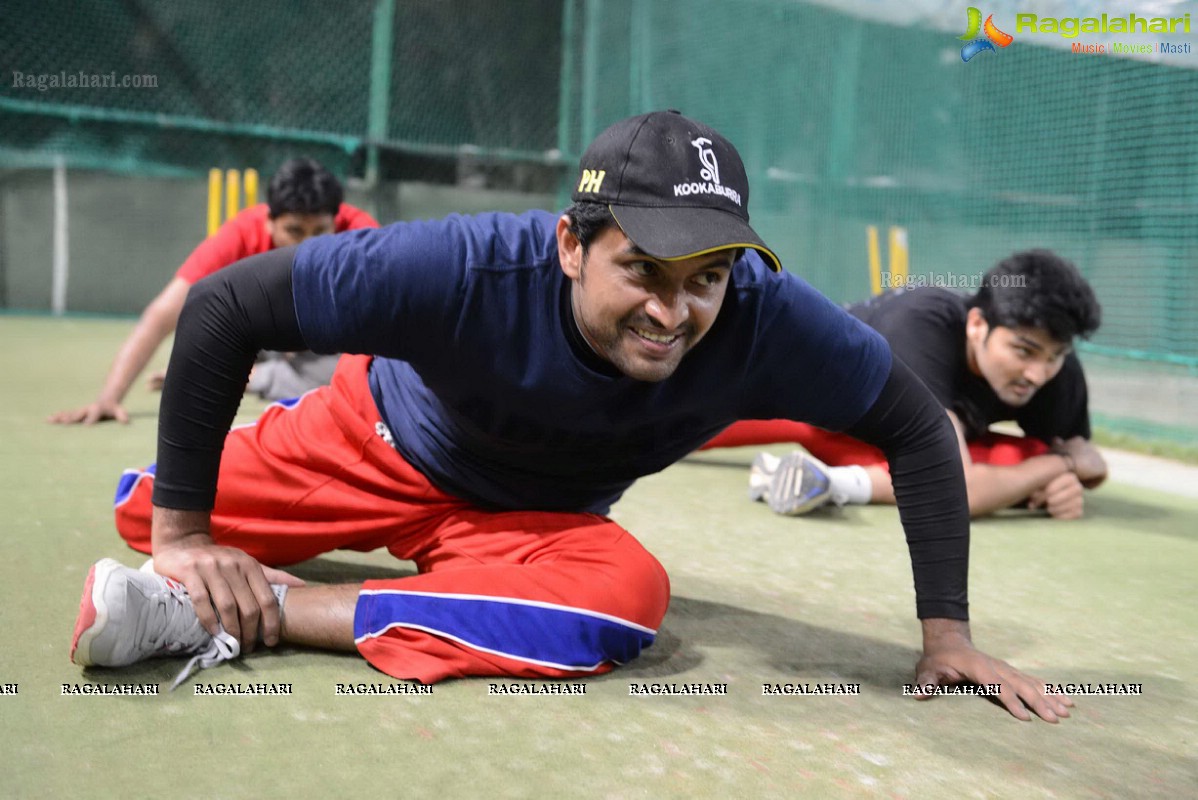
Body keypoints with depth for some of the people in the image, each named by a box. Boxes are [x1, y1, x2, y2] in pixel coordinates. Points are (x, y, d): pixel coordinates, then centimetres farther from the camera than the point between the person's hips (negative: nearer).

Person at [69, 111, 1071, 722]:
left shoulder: (765, 318, -31)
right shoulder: (471, 269, -38)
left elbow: (918, 426, -16)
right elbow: (223, 305, -30)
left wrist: (947, 627, -18)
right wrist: (180, 532, -27)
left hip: (540, 519, 2)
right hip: (381, 444, -1)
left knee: (629, 596, -32)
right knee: (144, 506, -5)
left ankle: (261, 610, -26)